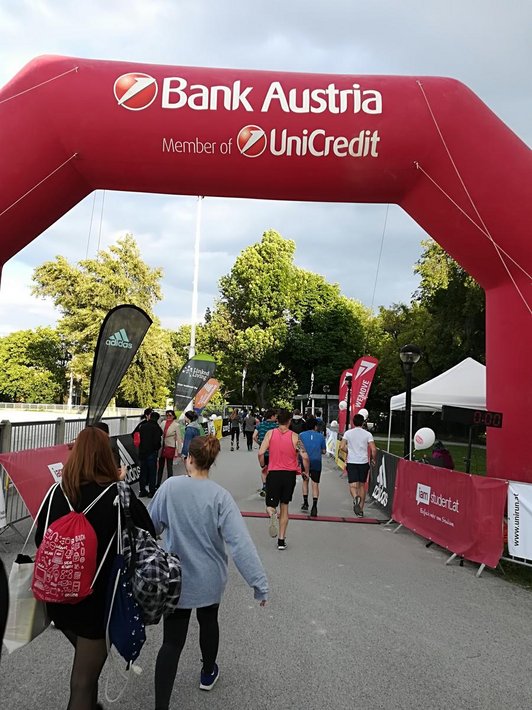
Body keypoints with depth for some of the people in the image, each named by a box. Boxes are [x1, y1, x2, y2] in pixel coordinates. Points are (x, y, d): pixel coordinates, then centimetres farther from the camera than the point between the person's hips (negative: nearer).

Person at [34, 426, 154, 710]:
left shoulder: (56, 493, -9)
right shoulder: (118, 496, -20)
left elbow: (40, 540, 2)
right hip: (99, 600, -5)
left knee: (85, 661, 31)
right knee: (83, 680, 12)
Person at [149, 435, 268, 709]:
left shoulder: (170, 486, -15)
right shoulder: (220, 496, -19)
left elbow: (152, 525, 0)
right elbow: (240, 543, -24)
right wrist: (259, 583, -19)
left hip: (176, 578, -1)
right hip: (210, 578, 1)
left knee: (172, 641, 7)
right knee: (208, 622, 28)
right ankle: (208, 673, 50)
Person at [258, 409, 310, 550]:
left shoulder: (270, 433, -3)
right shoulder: (294, 436, -4)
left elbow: (261, 453, -11)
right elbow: (305, 457, -11)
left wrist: (263, 466, 7)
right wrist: (306, 472, 6)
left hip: (274, 473, -1)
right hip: (290, 474, 1)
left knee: (270, 504, 12)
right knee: (284, 506, 15)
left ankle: (272, 514, -25)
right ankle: (281, 540, 15)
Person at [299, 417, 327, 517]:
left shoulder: (301, 435, 0)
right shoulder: (321, 436, 3)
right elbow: (324, 451, 8)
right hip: (316, 462, 0)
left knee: (305, 481, 20)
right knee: (315, 484, 2)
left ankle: (305, 503, 21)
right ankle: (314, 506, -9)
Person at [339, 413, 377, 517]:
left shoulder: (348, 433, -1)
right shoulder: (367, 434, -2)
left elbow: (342, 447, -6)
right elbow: (373, 449, -8)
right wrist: (374, 459, 9)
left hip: (351, 462, -1)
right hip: (364, 462, 1)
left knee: (353, 485, 0)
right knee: (362, 485, 13)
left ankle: (355, 497, -33)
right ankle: (361, 510, 16)